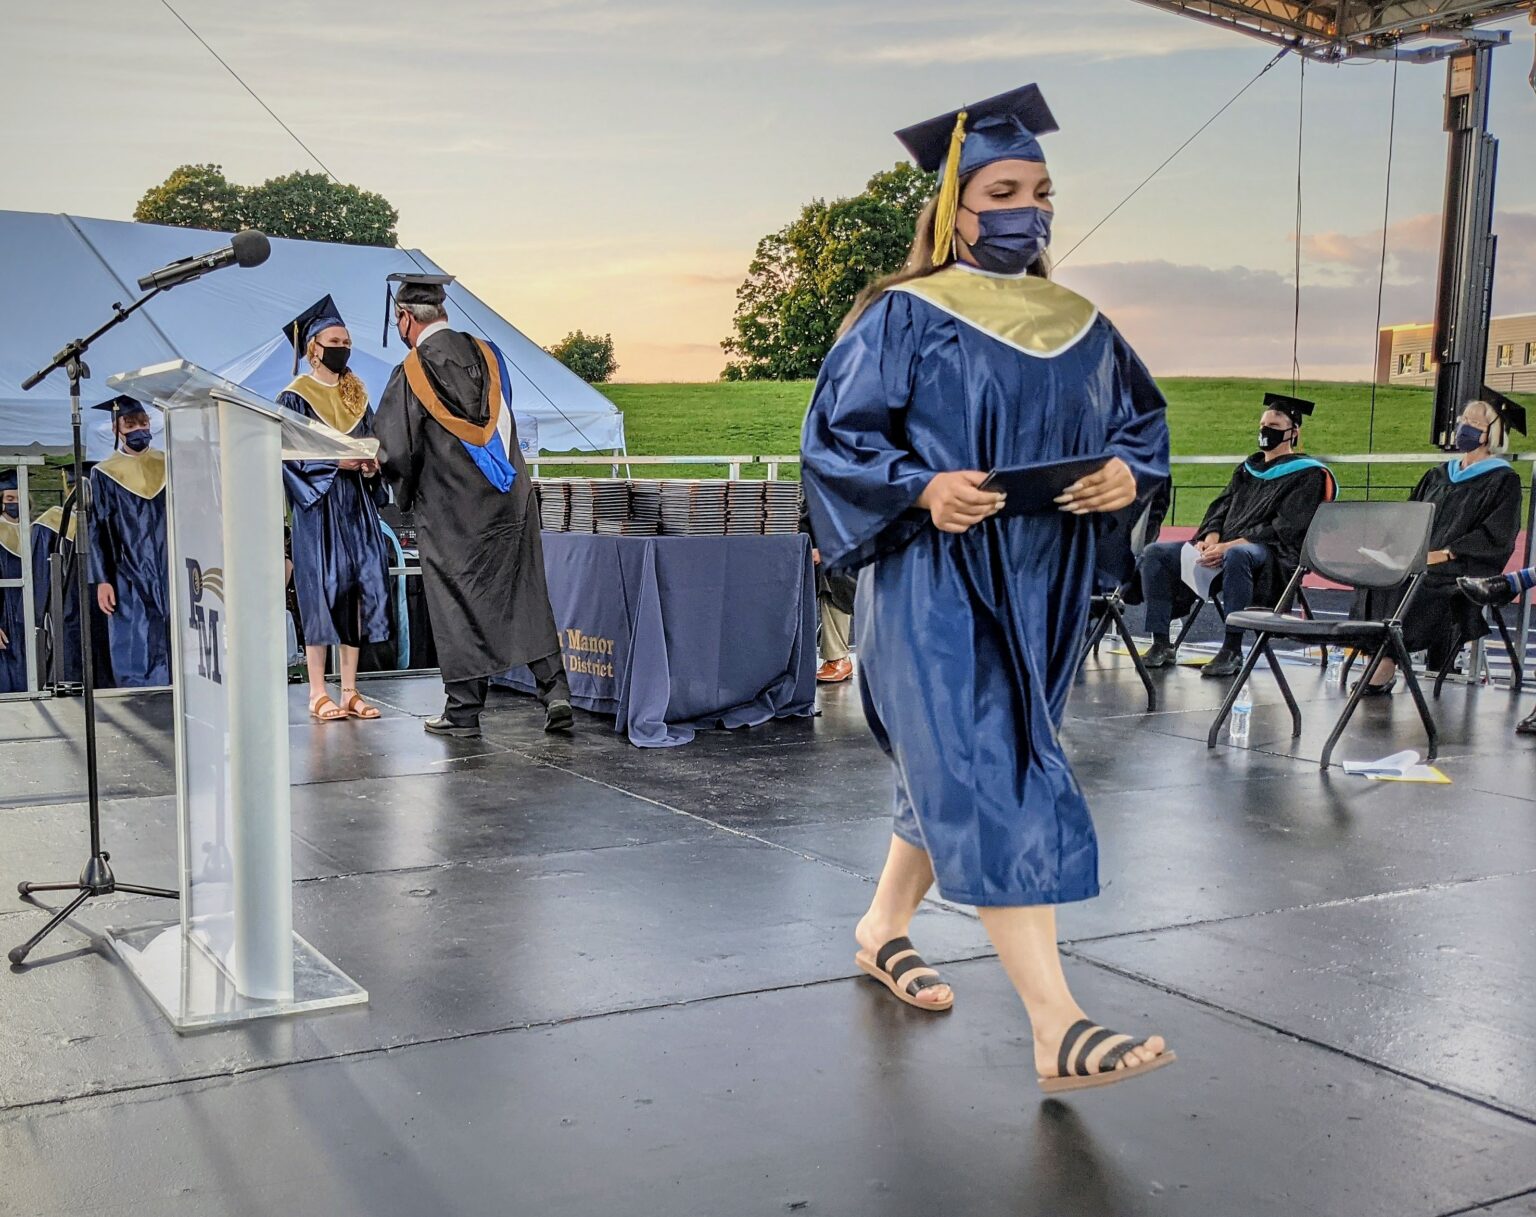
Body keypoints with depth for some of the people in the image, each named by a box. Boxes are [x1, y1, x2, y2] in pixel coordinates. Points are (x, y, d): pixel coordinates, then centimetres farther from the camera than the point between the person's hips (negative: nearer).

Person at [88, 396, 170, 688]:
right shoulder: (104, 475, 3)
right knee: (135, 662, -4)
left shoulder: (168, 467, 9)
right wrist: (102, 581, -8)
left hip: (172, 576, 2)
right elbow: (96, 531, 1)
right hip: (130, 583, -2)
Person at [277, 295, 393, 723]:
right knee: (321, 594, -6)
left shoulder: (356, 396, 15)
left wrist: (372, 464, -5)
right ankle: (318, 694, 0)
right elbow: (289, 456, -9)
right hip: (317, 510, -5)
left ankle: (350, 691, 9)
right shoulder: (294, 398, -2)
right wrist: (338, 462, -18)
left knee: (358, 591, 3)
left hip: (357, 507, 6)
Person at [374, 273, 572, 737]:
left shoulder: (411, 374, -11)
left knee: (457, 609, 5)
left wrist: (407, 491, 10)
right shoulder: (487, 354, 5)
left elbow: (393, 451, -10)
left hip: (449, 511, -4)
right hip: (508, 502, 4)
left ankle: (464, 711, 12)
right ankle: (556, 693, 3)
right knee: (525, 599, 9)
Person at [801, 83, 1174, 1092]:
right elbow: (834, 438, -6)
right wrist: (922, 487, -23)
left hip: (1038, 591, 7)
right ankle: (1059, 1029, -14)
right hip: (934, 591, -6)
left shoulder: (1081, 327, 11)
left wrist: (1125, 473, -7)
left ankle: (884, 927, 39)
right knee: (992, 785, -13)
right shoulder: (901, 319, -5)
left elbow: (1142, 422, 16)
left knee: (956, 774, 17)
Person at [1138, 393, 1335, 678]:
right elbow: (1221, 509, 16)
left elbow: (1284, 528, -11)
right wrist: (1211, 538, -8)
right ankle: (1161, 645, -14)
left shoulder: (1307, 474, 2)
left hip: (1273, 558, -7)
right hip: (1224, 549, 7)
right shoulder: (1247, 470, 24)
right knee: (1155, 553, -10)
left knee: (1236, 556, -42)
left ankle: (1232, 651, -38)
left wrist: (1229, 546, -20)